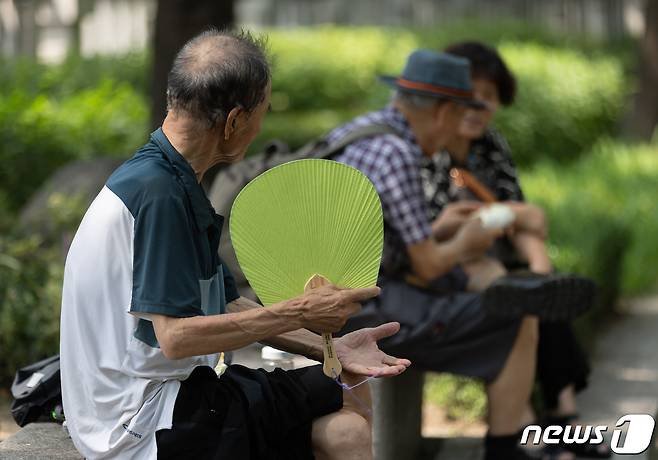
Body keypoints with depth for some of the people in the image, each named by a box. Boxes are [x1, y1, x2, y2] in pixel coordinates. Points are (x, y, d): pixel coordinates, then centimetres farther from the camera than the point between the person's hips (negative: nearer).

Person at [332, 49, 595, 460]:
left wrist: (435, 235, 26)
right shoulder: (397, 157, -19)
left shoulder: (352, 133, 11)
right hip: (369, 312, -10)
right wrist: (463, 245, 5)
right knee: (520, 328, -1)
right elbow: (426, 268, -14)